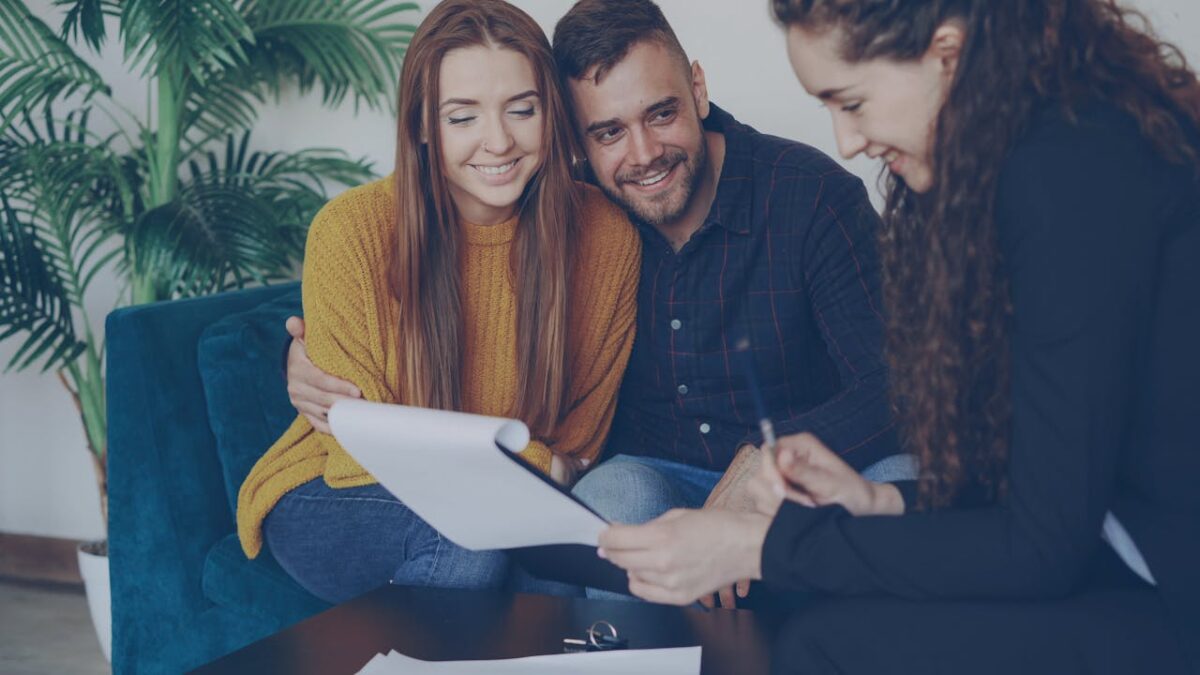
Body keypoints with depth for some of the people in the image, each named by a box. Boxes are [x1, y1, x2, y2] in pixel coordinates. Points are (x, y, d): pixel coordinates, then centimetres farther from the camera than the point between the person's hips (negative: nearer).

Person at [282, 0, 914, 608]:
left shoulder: (812, 194, -12)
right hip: (651, 480, 1)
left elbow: (899, 387, -20)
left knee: (905, 482, -33)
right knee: (618, 488, -34)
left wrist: (772, 455, -38)